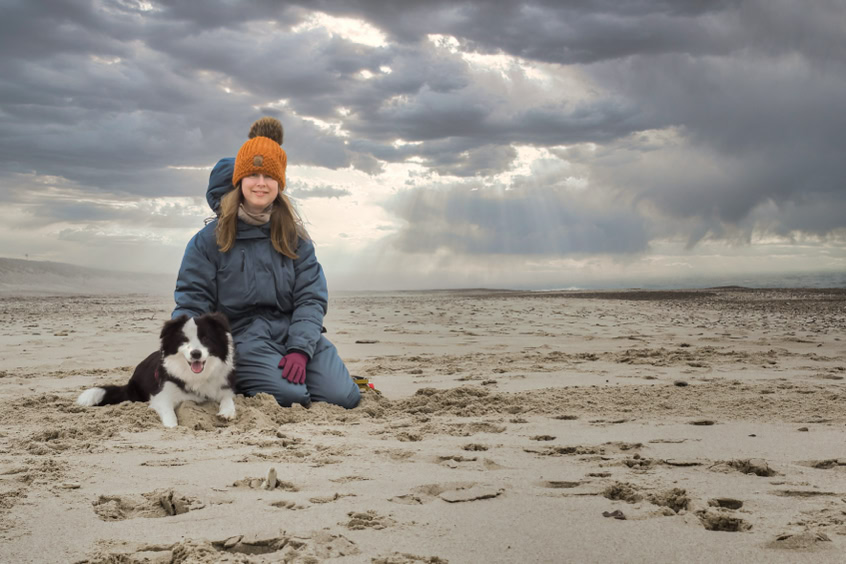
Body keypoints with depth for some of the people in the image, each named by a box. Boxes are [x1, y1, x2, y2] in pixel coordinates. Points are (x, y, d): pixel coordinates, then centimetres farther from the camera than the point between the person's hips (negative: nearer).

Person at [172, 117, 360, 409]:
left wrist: (299, 349, -14)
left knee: (344, 397, -16)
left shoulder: (294, 237, 9)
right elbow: (191, 304, 0)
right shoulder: (210, 240, 2)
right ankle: (243, 383, 3)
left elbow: (311, 298, 2)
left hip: (297, 332, 3)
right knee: (291, 397, -29)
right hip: (245, 335, -3)